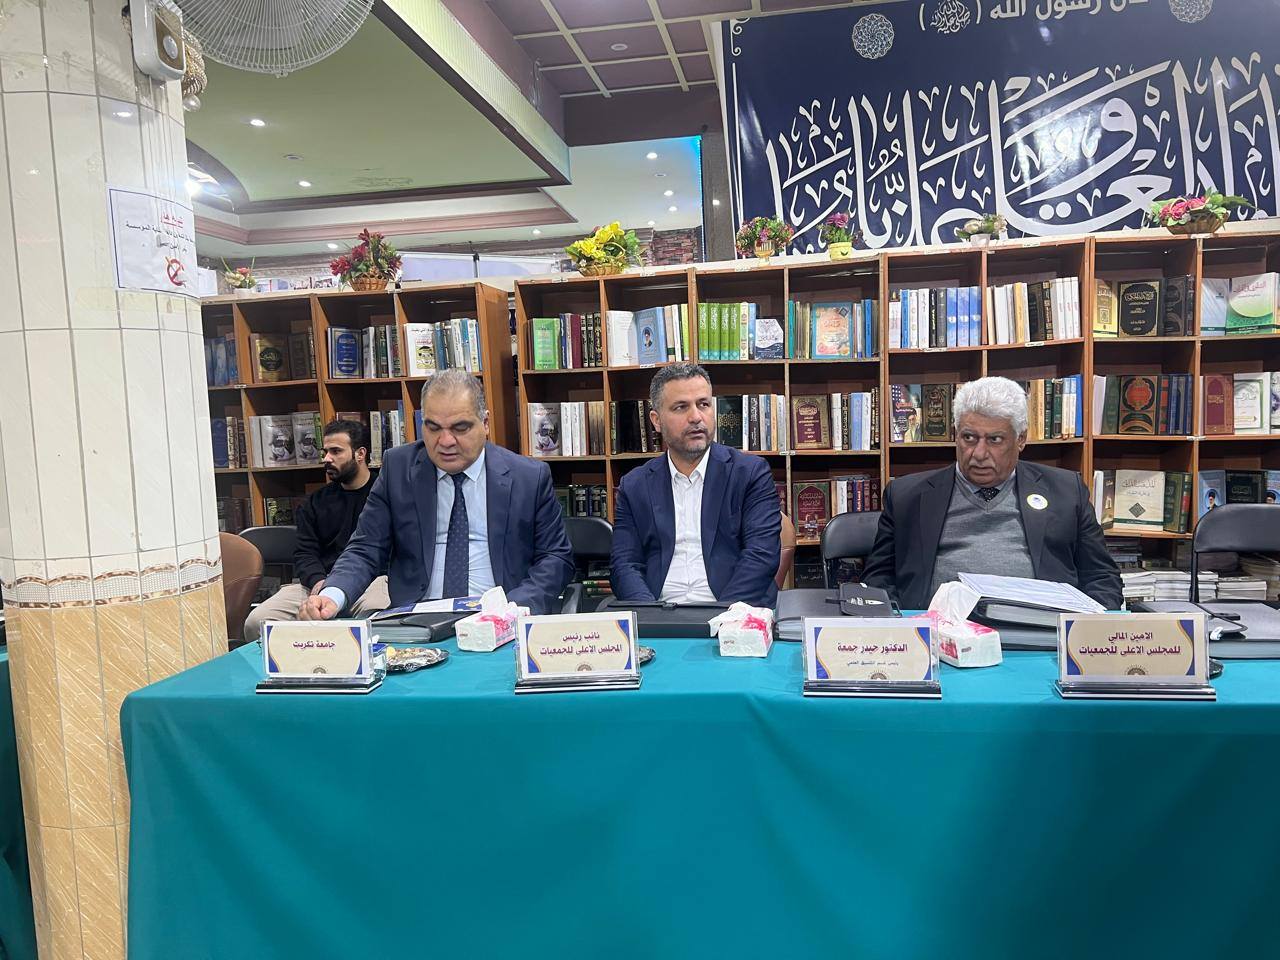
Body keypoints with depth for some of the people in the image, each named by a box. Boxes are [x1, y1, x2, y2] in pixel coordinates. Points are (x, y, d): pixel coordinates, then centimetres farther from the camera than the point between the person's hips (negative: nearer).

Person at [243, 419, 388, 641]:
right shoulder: (315, 503, 23)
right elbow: (304, 553, 15)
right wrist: (318, 581, -10)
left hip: (373, 579, -4)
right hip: (323, 580, 4)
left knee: (376, 617, -40)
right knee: (256, 622, -17)